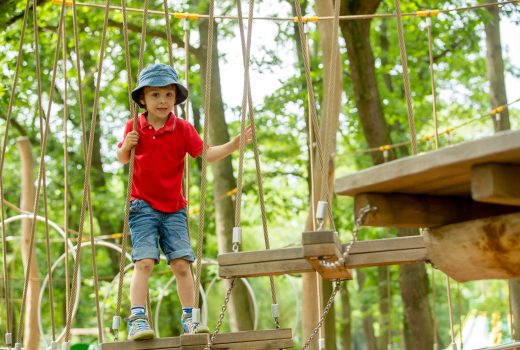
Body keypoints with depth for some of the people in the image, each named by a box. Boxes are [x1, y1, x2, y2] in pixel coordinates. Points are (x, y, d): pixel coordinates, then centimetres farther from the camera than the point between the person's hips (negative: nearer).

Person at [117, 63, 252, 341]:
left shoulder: (183, 129, 0)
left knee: (181, 263, -2)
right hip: (143, 206, -1)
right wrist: (126, 146, -8)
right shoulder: (134, 127, 1)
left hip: (174, 209, 1)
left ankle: (189, 319, 7)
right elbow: (123, 158, 15)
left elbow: (207, 153, -5)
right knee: (144, 261, -13)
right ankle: (137, 319, -11)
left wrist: (234, 144, -19)